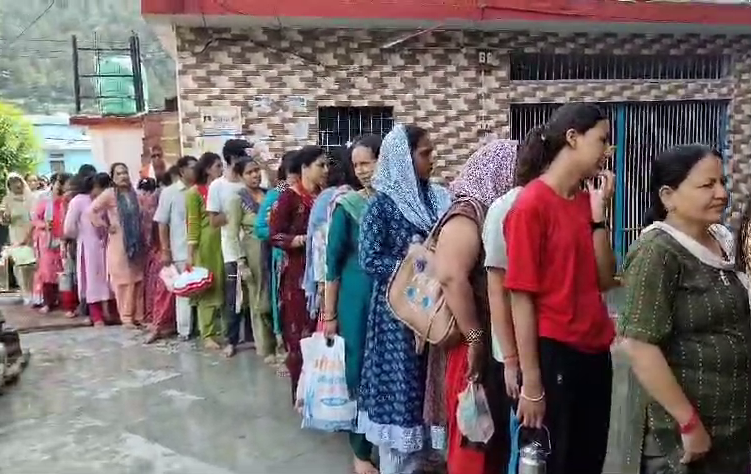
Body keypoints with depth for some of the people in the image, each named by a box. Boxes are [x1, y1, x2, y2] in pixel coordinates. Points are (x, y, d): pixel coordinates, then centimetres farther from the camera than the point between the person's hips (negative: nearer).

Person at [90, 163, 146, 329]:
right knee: (123, 280, -1)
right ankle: (126, 317, 8)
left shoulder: (133, 193, 9)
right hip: (119, 243, -5)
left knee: (138, 280, 7)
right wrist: (106, 226, -10)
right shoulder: (109, 193, -7)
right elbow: (91, 211, -13)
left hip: (136, 242, 5)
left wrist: (143, 237, 7)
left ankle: (138, 315, 16)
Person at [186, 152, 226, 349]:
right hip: (206, 245, -4)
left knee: (224, 287, 8)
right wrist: (190, 254, -9)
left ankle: (223, 331, 20)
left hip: (224, 242, 4)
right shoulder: (194, 192, -2)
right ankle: (208, 335, 11)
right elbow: (192, 225, -5)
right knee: (207, 288, 3)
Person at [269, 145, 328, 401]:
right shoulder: (289, 197, -7)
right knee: (300, 331, 1)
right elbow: (275, 236, -10)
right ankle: (301, 392, 13)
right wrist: (305, 239, -23)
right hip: (298, 273, -5)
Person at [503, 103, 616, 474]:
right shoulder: (531, 205, -13)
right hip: (554, 356, -7)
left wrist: (598, 213, -4)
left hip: (595, 354, 7)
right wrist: (531, 384, -15)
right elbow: (522, 298, -15)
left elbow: (605, 281, 5)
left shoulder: (587, 200, 7)